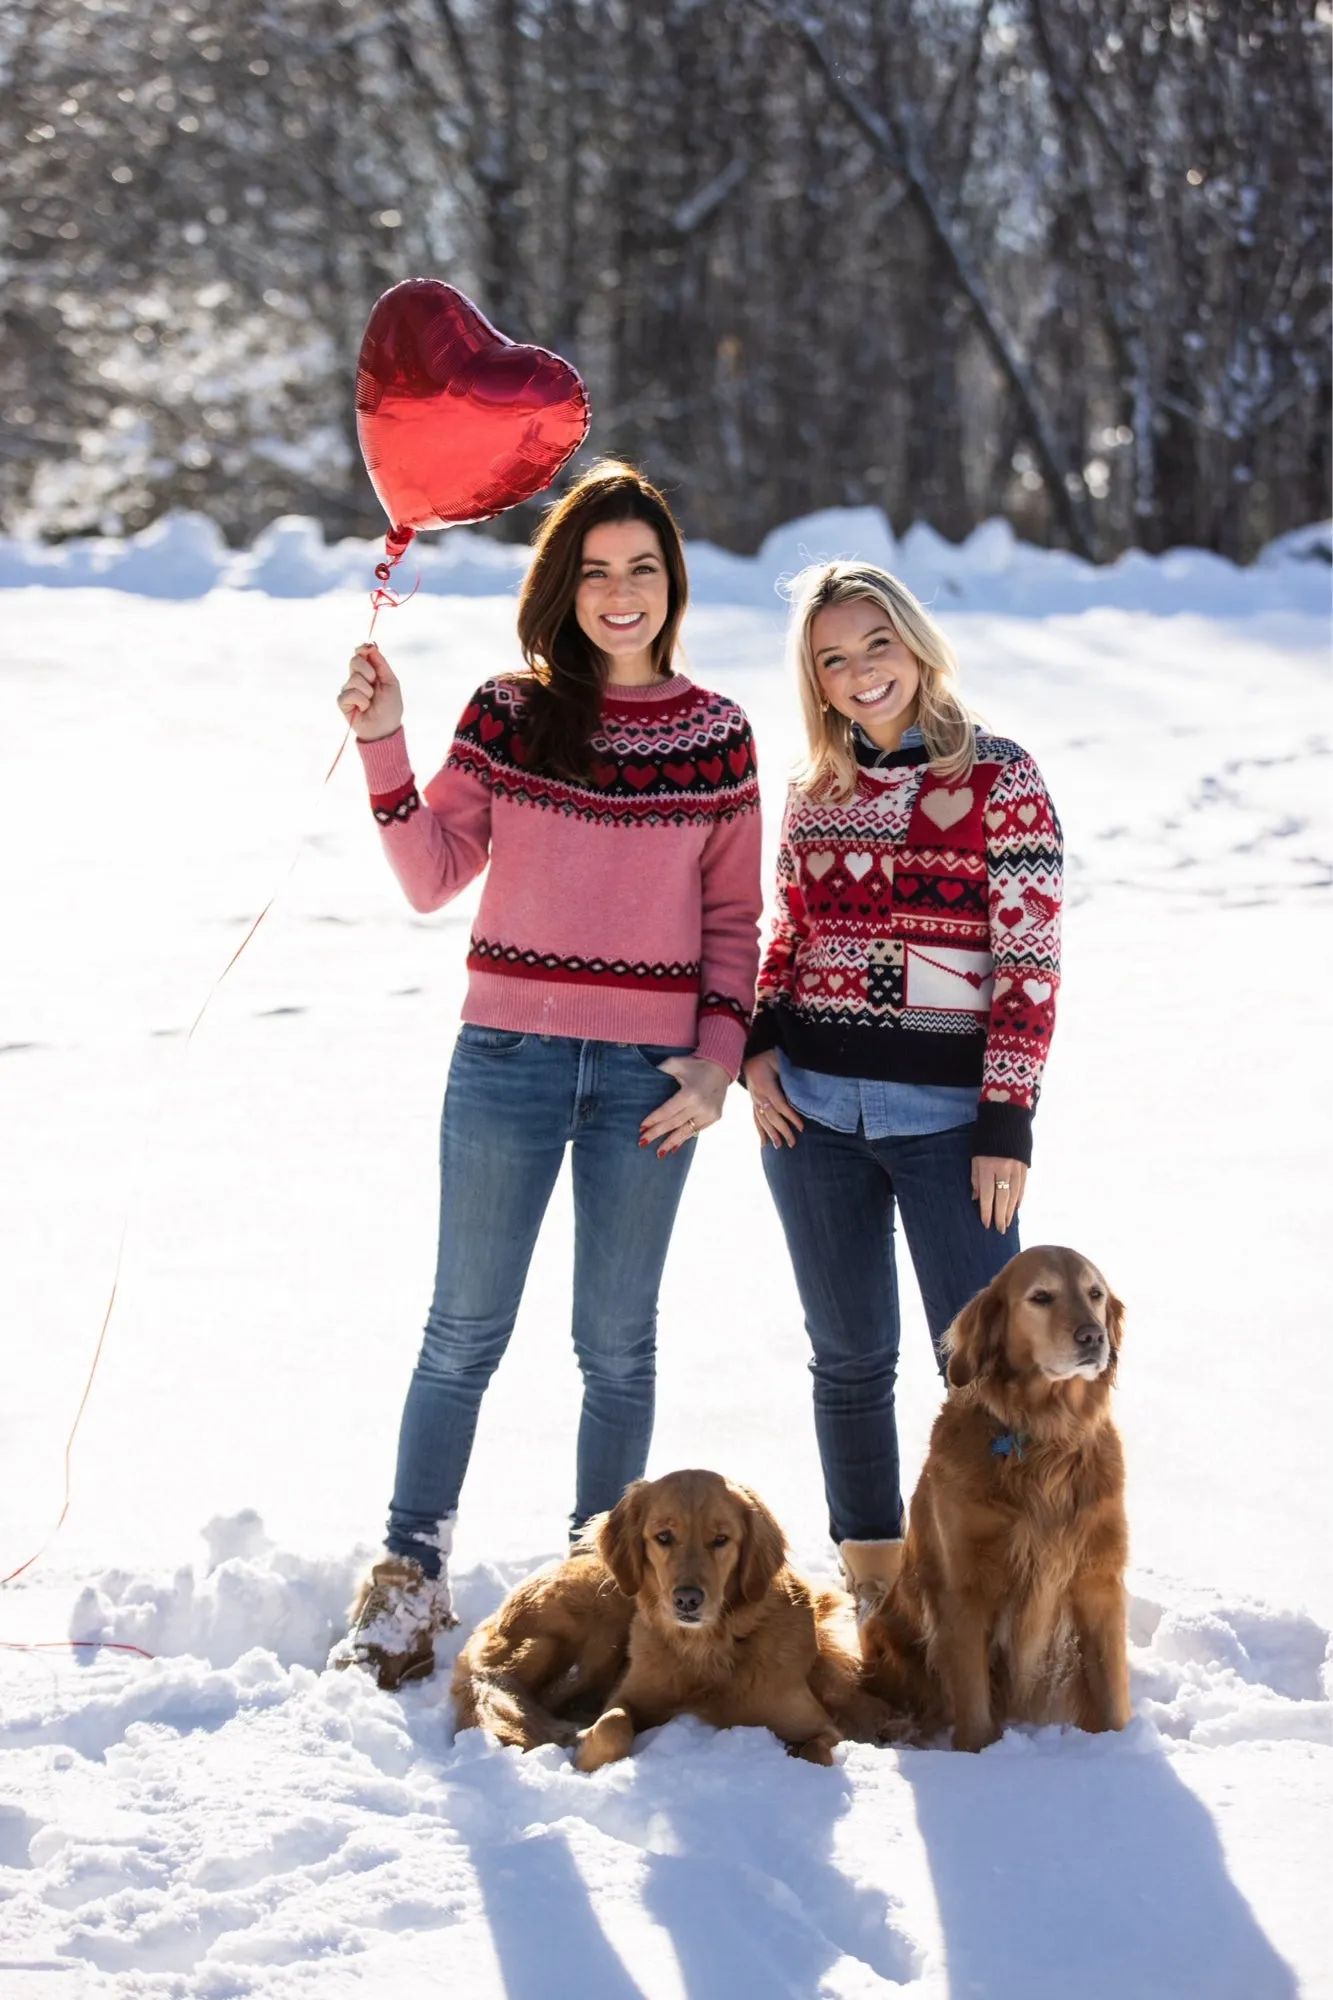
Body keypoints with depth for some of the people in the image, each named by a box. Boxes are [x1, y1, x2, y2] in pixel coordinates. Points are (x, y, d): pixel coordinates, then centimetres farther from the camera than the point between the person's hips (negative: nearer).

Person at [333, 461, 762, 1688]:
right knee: (466, 1329, 2)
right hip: (509, 1054, 0)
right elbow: (434, 879, 1)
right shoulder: (507, 717, 2)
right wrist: (385, 748, -10)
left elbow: (734, 920, 8)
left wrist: (717, 1058, -3)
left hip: (650, 1072, 1)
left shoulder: (717, 736, 4)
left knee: (617, 1340, 7)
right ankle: (411, 1575, 11)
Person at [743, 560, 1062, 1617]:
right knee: (851, 1357, 10)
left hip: (947, 1114, -4)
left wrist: (1008, 1123, -11)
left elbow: (1029, 961, -7)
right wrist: (757, 1049, 1)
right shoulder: (816, 794, 10)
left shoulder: (1000, 778, -4)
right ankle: (870, 1579, 21)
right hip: (811, 1107, 4)